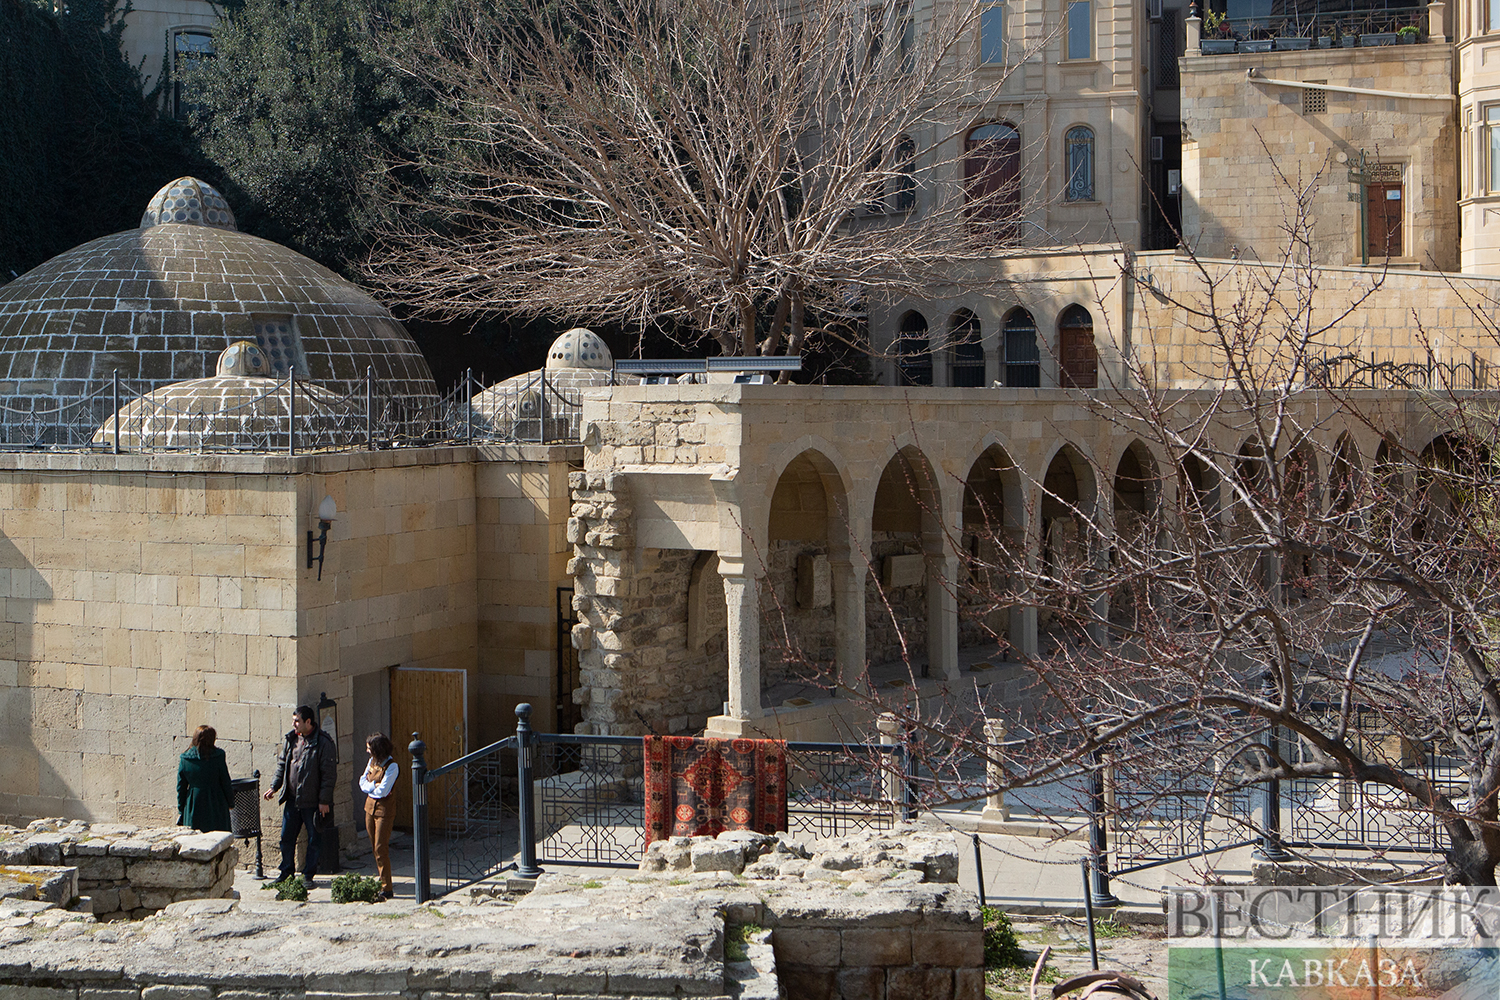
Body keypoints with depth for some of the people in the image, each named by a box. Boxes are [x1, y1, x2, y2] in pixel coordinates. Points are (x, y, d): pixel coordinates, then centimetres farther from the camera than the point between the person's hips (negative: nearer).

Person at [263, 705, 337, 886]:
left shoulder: (323, 743, -12)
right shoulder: (290, 740, 7)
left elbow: (328, 774, -12)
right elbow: (282, 764, 18)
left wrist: (324, 800, -14)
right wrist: (274, 786, 8)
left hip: (313, 801, -6)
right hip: (292, 799, 6)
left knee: (314, 839, 5)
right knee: (287, 837, 10)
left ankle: (308, 875, 15)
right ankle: (287, 872, 23)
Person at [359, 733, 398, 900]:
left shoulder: (391, 766, -15)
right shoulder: (372, 762, 8)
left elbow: (382, 791, -20)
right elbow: (363, 783, 8)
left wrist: (369, 787, -2)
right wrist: (373, 786, -11)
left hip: (384, 809, -8)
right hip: (370, 806, 8)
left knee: (380, 848, -9)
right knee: (375, 848, 10)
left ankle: (387, 889, -5)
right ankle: (384, 882, 18)